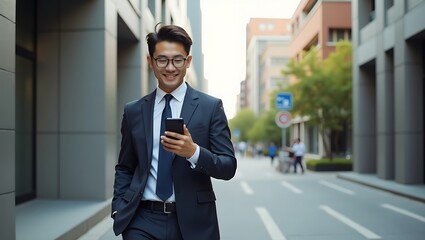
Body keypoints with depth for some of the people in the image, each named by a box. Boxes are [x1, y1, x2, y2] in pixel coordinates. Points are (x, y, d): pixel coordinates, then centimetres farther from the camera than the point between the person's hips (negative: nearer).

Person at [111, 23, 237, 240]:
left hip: (192, 221, -1)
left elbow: (228, 167, -4)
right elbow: (124, 168, 13)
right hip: (143, 222, 1)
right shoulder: (133, 111, 6)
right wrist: (119, 209, -1)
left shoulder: (210, 107, -1)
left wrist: (194, 152, -20)